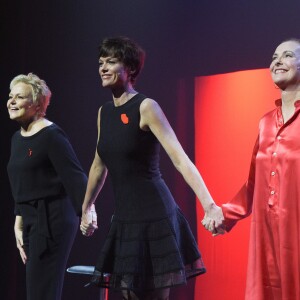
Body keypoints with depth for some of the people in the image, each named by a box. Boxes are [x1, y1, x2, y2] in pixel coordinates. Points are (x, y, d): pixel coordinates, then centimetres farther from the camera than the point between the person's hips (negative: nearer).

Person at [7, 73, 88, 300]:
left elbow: (75, 176, -21)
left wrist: (86, 210, -35)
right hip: (32, 221, 9)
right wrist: (19, 221, 18)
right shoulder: (18, 138, 14)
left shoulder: (51, 135, -13)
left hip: (53, 220, -9)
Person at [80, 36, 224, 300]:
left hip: (154, 216, -7)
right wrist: (86, 209, 32)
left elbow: (180, 159, -20)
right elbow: (100, 166, 24)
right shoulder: (104, 112, 10)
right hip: (124, 218, 7)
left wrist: (209, 206, -30)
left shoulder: (146, 107, -11)